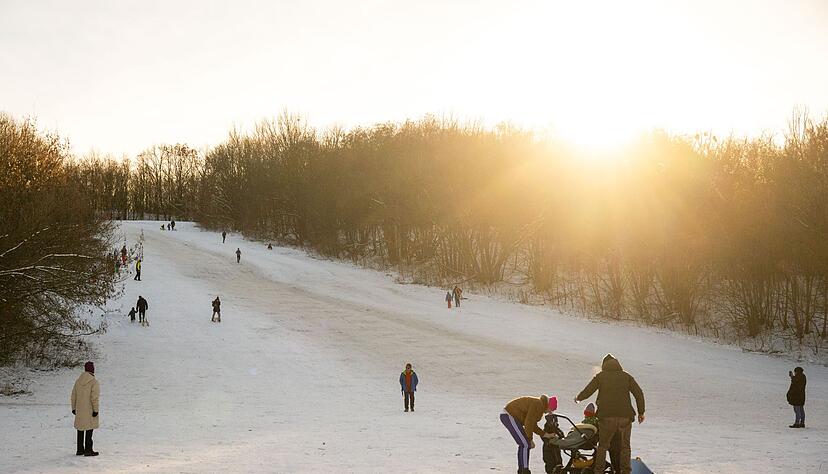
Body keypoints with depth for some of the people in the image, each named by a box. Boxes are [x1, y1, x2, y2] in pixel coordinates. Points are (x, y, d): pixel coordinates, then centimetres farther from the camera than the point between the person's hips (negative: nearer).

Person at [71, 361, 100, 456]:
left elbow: (73, 395, 9)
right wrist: (95, 409, -12)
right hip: (90, 410, -6)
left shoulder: (78, 381, 4)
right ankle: (88, 450, 1)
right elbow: (94, 397, -18)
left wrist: (74, 408, 16)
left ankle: (80, 449, 20)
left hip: (79, 410, 6)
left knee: (80, 429, 14)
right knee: (89, 429, 0)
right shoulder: (94, 382, -14)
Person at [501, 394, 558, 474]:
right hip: (509, 416, -11)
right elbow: (528, 423, -19)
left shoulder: (540, 407, 13)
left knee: (523, 444, 14)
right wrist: (530, 440, -11)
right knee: (526, 444, -11)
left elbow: (533, 425, 16)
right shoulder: (537, 405, -18)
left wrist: (545, 435, 10)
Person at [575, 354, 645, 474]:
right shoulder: (626, 377, 11)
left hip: (606, 416, -1)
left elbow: (587, 392, 5)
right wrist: (641, 412, 11)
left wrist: (578, 398, 25)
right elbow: (639, 393, 6)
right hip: (625, 416, 1)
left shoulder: (600, 376, 7)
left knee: (603, 445, 8)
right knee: (625, 446, 9)